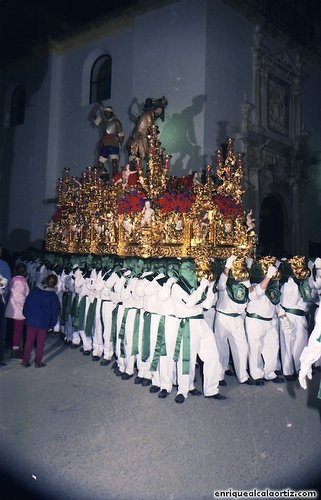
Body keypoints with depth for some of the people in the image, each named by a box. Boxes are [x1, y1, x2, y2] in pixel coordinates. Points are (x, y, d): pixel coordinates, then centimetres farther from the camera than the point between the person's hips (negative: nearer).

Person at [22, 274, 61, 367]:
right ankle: (38, 362, 17)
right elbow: (55, 311, -4)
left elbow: (26, 304, 5)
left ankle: (25, 361, 19)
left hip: (31, 321, 2)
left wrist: (27, 316, 15)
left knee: (29, 341, 13)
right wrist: (52, 324, 5)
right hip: (43, 323, -2)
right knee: (40, 343, 11)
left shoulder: (35, 291, -1)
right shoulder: (53, 296, -6)